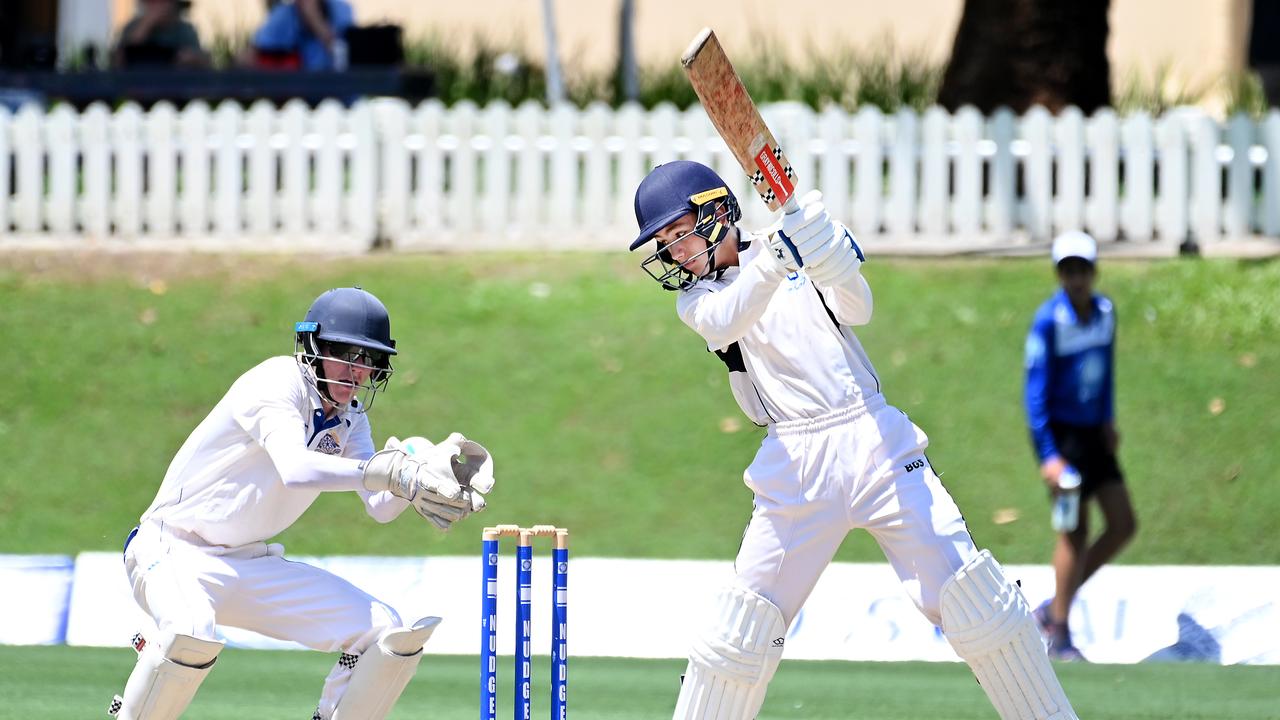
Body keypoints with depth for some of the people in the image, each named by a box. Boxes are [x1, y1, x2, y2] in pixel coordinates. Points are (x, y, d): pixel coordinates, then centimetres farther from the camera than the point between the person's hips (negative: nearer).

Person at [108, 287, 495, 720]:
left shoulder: (349, 416, 6)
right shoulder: (278, 383, -20)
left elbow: (379, 507, -5)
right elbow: (294, 468, -39)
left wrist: (428, 470, -24)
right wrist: (391, 471, -50)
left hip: (253, 565, 8)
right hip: (173, 552, -8)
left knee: (391, 635, -4)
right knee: (192, 634, -40)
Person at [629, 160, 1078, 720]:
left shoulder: (790, 238, 11)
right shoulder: (697, 296, 9)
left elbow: (856, 310, -4)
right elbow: (726, 322, -15)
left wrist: (832, 262, -25)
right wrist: (776, 260, -32)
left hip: (875, 439, 0)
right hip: (796, 465, 0)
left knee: (973, 594, -8)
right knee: (744, 622, -5)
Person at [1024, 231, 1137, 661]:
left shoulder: (1105, 312, 4)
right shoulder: (1048, 321, -16)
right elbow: (1036, 390, -17)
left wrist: (1107, 421, 15)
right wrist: (1047, 456, -23)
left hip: (1093, 433, 7)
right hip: (1061, 435, -7)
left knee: (1123, 525, 3)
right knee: (1075, 532, -8)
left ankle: (1053, 610, 15)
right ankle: (1058, 637, 3)